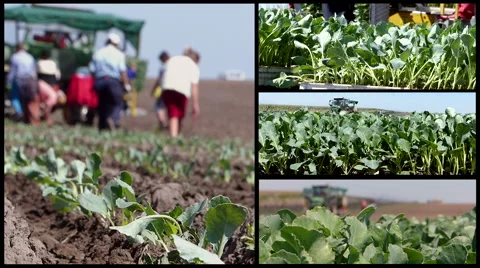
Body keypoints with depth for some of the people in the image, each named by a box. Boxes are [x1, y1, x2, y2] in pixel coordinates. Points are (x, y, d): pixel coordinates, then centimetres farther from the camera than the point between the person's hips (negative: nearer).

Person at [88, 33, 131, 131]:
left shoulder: (98, 53, 13)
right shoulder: (119, 54, 3)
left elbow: (92, 70, 9)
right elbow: (122, 71, -4)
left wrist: (95, 82, 17)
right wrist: (126, 84, 1)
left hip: (99, 81, 4)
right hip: (113, 81, -4)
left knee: (102, 104, 11)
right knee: (118, 103, -1)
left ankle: (102, 127, 7)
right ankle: (113, 118, -30)